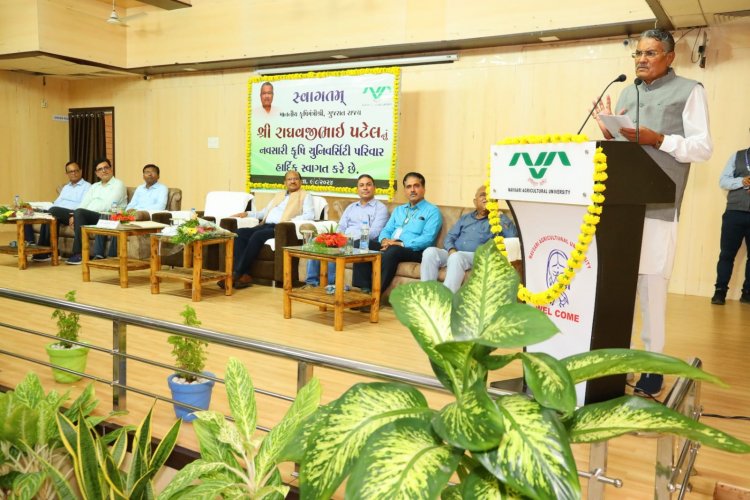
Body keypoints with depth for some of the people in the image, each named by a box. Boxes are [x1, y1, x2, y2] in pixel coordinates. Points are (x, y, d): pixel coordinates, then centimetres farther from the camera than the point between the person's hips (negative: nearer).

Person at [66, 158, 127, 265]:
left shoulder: (118, 184, 2)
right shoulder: (94, 186, 26)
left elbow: (107, 206, -11)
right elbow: (84, 204, 14)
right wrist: (74, 216, -9)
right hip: (92, 217, 6)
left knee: (79, 212, -28)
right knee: (78, 214, -28)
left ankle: (78, 253, -27)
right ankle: (78, 253, -31)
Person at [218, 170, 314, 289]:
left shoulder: (305, 196, 11)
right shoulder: (279, 195, 31)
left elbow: (309, 215, -6)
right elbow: (265, 212, 37)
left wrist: (291, 220, -20)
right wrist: (247, 214, 23)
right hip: (265, 225, 7)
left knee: (257, 236, -34)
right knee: (240, 232, -20)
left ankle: (237, 273, -30)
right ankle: (244, 275, -29)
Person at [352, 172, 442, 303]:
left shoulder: (432, 211, 4)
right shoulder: (398, 210, 27)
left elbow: (427, 239, -10)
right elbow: (386, 230, 20)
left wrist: (401, 244, -20)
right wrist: (385, 240, -6)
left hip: (414, 251, -6)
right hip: (390, 247, 6)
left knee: (392, 251, -38)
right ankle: (363, 290, -23)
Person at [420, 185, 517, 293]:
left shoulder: (498, 219, 16)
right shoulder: (465, 218, 28)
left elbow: (513, 235, -3)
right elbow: (450, 237, 18)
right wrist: (451, 249, -6)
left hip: (477, 256, -4)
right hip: (453, 253, 4)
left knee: (456, 257, -38)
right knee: (430, 252, -26)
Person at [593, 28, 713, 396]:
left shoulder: (688, 91, 5)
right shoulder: (627, 94, 21)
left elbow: (703, 147, -2)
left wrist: (657, 139, -14)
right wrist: (609, 131, 2)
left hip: (657, 203, -5)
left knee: (651, 282, -4)